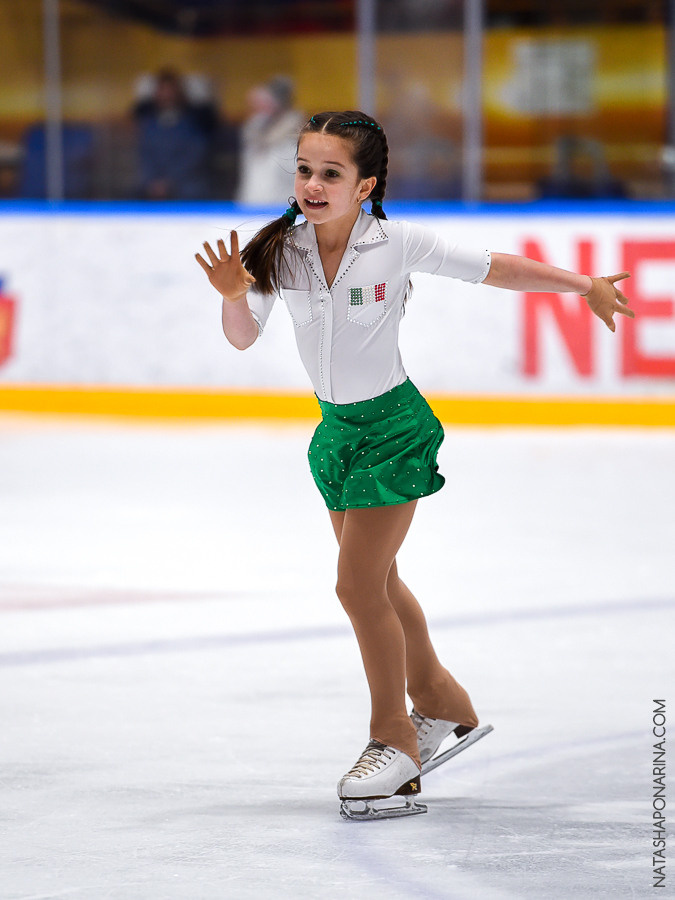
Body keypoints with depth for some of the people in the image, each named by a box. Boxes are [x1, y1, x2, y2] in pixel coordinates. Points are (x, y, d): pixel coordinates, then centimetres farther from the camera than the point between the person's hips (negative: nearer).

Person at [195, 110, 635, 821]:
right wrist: (234, 296, -28)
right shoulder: (280, 250, -10)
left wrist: (587, 286, -2)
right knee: (378, 581, 19)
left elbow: (494, 269, -9)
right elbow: (243, 338, -7)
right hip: (335, 425, 6)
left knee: (358, 585, -10)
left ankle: (395, 739, 8)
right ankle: (442, 705, 40)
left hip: (393, 427, -6)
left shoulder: (398, 244, -19)